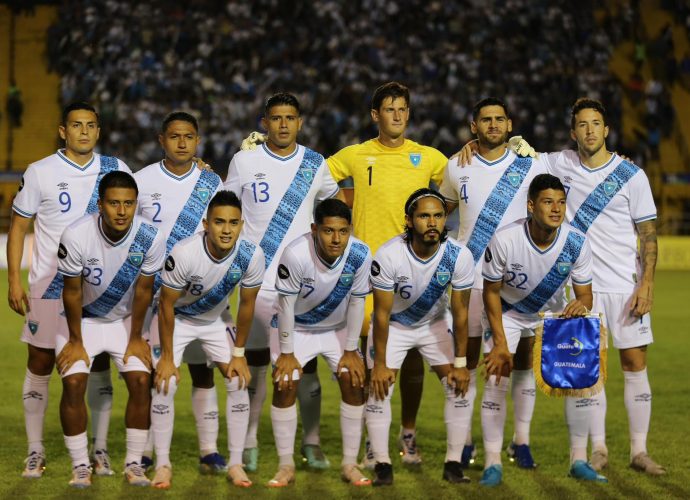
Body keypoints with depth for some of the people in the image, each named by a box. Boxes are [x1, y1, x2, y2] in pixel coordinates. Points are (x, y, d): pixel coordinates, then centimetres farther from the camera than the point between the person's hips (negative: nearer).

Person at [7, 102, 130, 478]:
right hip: (49, 284, -2)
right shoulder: (40, 173, -3)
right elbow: (18, 227, 2)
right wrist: (14, 282, -5)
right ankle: (35, 452, 10)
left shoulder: (115, 170, 4)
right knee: (40, 364, 1)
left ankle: (100, 451, 10)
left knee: (99, 365, 2)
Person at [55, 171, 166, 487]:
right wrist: (75, 340, -10)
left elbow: (143, 290, -11)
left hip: (125, 319, 2)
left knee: (141, 382, -10)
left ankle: (134, 464, 3)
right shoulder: (77, 236, -31)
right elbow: (72, 291, -18)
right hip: (83, 318, -2)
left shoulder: (151, 238, -25)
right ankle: (80, 467, -3)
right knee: (73, 382, -15)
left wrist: (136, 338, -4)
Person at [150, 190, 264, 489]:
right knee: (165, 384, -14)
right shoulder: (184, 254, -37)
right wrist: (167, 358, -18)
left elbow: (247, 304, -11)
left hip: (215, 319, 3)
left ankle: (235, 464, 5)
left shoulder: (251, 255, -28)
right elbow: (167, 305, -23)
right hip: (177, 318, -3)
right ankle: (163, 465, 1)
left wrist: (239, 353, -5)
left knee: (239, 381, -6)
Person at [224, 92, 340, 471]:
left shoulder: (315, 165, 6)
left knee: (306, 362, 1)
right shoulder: (244, 162, 2)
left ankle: (311, 443, 10)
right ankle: (249, 443, 10)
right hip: (257, 280, -1)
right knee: (255, 361, 1)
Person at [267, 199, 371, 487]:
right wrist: (287, 353, -17)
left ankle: (350, 465, 3)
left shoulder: (360, 255, -27)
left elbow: (356, 302, -13)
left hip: (338, 329, 2)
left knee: (354, 385, -8)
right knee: (285, 386, -13)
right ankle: (286, 466, 0)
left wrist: (350, 351, -8)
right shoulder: (296, 254, -35)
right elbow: (286, 304, -23)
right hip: (297, 328, -2)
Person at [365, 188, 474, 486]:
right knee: (380, 389, -10)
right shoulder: (388, 256, -32)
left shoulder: (459, 256, -27)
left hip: (436, 322, 2)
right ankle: (382, 465, 0)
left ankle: (453, 464, 4)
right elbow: (382, 314, -22)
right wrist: (379, 364, -17)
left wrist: (460, 363, -12)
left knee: (459, 388, -6)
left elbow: (460, 312, -16)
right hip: (394, 324, -2)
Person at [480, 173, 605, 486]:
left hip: (554, 311, 2)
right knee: (496, 380, -15)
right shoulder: (504, 240, -31)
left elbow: (585, 294, -14)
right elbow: (491, 292, -16)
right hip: (507, 311, -2)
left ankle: (579, 461, 3)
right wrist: (500, 343, -18)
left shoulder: (576, 243, -25)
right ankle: (492, 463, -4)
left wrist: (581, 305, -40)